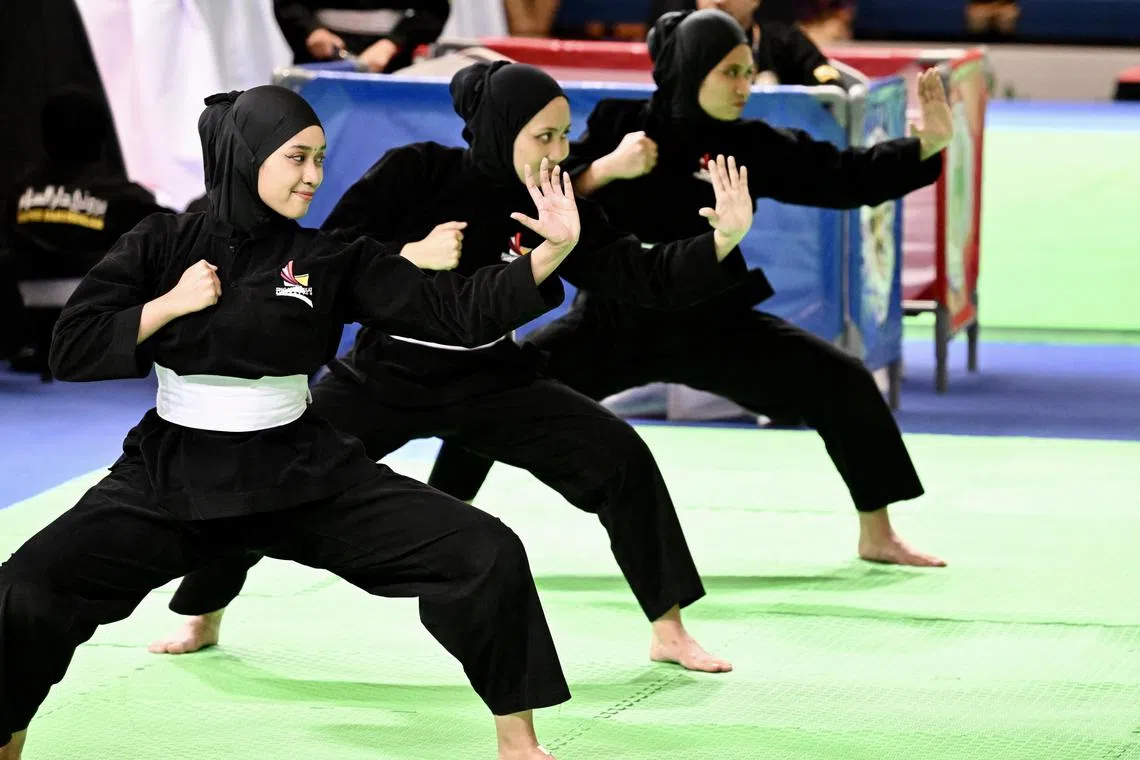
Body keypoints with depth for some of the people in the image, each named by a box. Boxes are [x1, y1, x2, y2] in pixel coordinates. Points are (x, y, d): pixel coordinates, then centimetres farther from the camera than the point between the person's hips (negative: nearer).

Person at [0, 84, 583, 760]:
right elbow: (72, 351, -6)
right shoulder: (164, 245, -4)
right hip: (171, 476, -1)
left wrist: (552, 252, -22)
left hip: (304, 474, 1)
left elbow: (460, 311, -9)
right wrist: (170, 306, -17)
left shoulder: (333, 259, -3)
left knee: (486, 558, -12)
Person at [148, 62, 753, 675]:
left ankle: (667, 630, -2)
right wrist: (413, 255, -32)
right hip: (384, 377, -2)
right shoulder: (413, 174, -17)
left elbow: (643, 277, -15)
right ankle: (202, 618, 20)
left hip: (488, 382, 2)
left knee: (620, 458, -14)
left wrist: (720, 243, -30)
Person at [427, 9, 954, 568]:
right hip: (614, 321, -1)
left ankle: (877, 535, 8)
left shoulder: (751, 145, -6)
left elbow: (848, 178, -8)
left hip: (712, 323, 1)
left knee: (844, 384, -9)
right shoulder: (617, 124, -9)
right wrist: (607, 168, -27)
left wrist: (927, 144, -20)